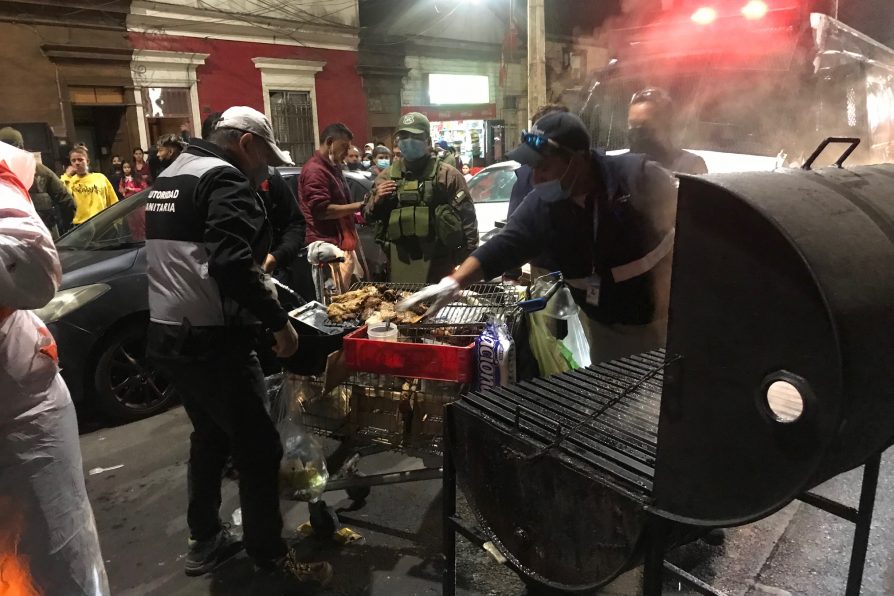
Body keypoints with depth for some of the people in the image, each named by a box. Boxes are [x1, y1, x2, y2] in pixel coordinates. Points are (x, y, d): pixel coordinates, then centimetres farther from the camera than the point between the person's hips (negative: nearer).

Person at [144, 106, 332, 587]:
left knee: (210, 437, 23)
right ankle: (271, 558, 14)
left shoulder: (169, 176, 16)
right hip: (211, 341, -10)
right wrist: (278, 320, -19)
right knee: (257, 449, 1)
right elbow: (231, 264, -27)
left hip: (167, 335, 10)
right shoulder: (225, 178, -14)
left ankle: (204, 540, 34)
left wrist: (256, 272, 22)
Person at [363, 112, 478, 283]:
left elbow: (467, 218, -5)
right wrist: (376, 200, -4)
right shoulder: (387, 176, 11)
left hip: (438, 263, -3)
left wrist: (469, 259, -11)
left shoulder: (447, 175, -2)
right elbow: (368, 216, 17)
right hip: (399, 263, 4)